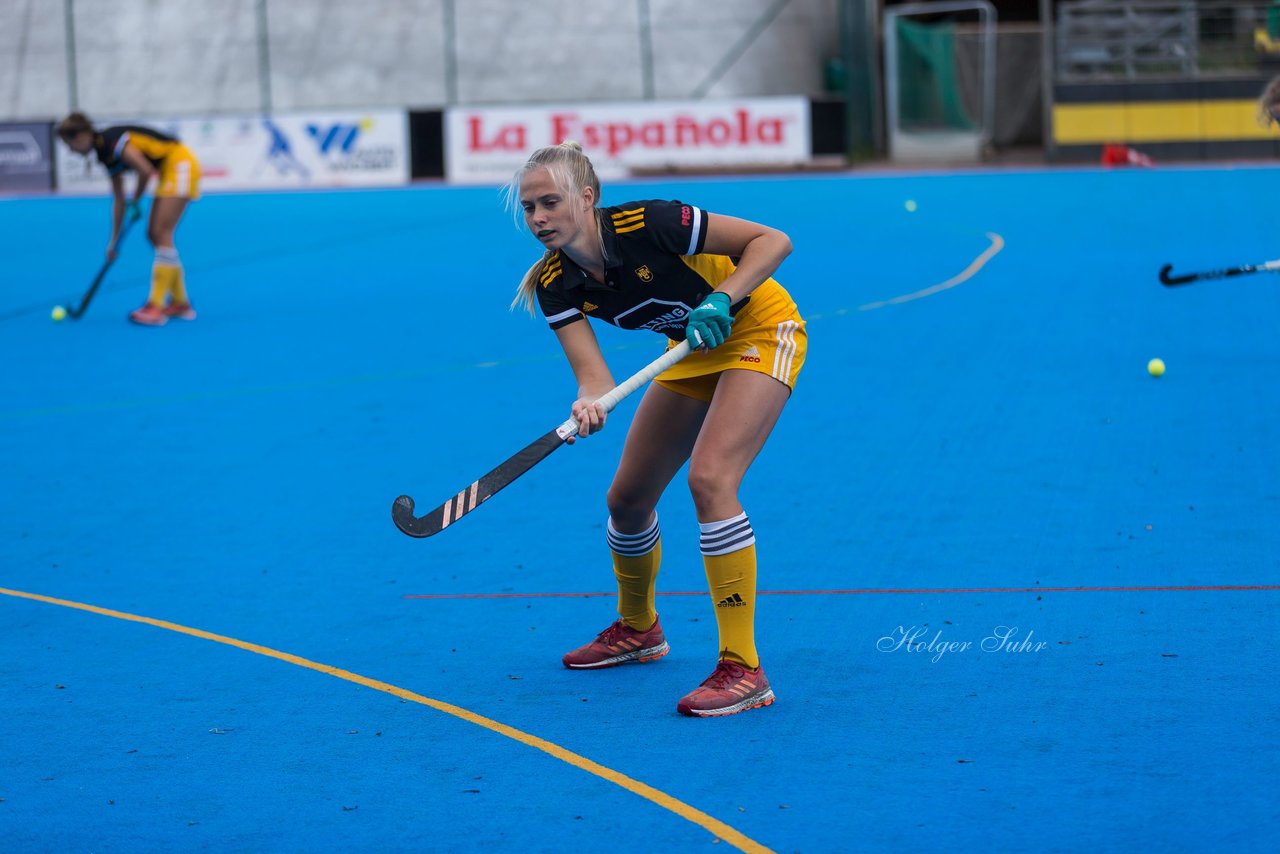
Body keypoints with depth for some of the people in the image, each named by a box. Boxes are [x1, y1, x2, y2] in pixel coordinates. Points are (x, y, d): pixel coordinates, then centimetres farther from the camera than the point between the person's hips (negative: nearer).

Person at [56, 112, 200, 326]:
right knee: (155, 235, 8)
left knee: (161, 234, -13)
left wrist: (135, 202, -6)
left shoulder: (110, 140, -17)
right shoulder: (106, 154, 11)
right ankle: (180, 304, 15)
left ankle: (156, 306, -14)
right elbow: (118, 199, 16)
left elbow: (146, 171, -23)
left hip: (180, 163, -10)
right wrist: (114, 241, 17)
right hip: (168, 171, 10)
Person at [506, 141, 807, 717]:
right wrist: (588, 403, -42)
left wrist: (720, 300, -37)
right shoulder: (555, 284, -13)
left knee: (709, 479, -26)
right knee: (626, 498, 9)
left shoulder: (646, 225, -31)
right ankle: (637, 628, 39)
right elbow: (594, 374, -20)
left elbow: (773, 241, -25)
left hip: (757, 331, -7)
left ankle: (742, 670, -24)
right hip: (692, 350, 7)